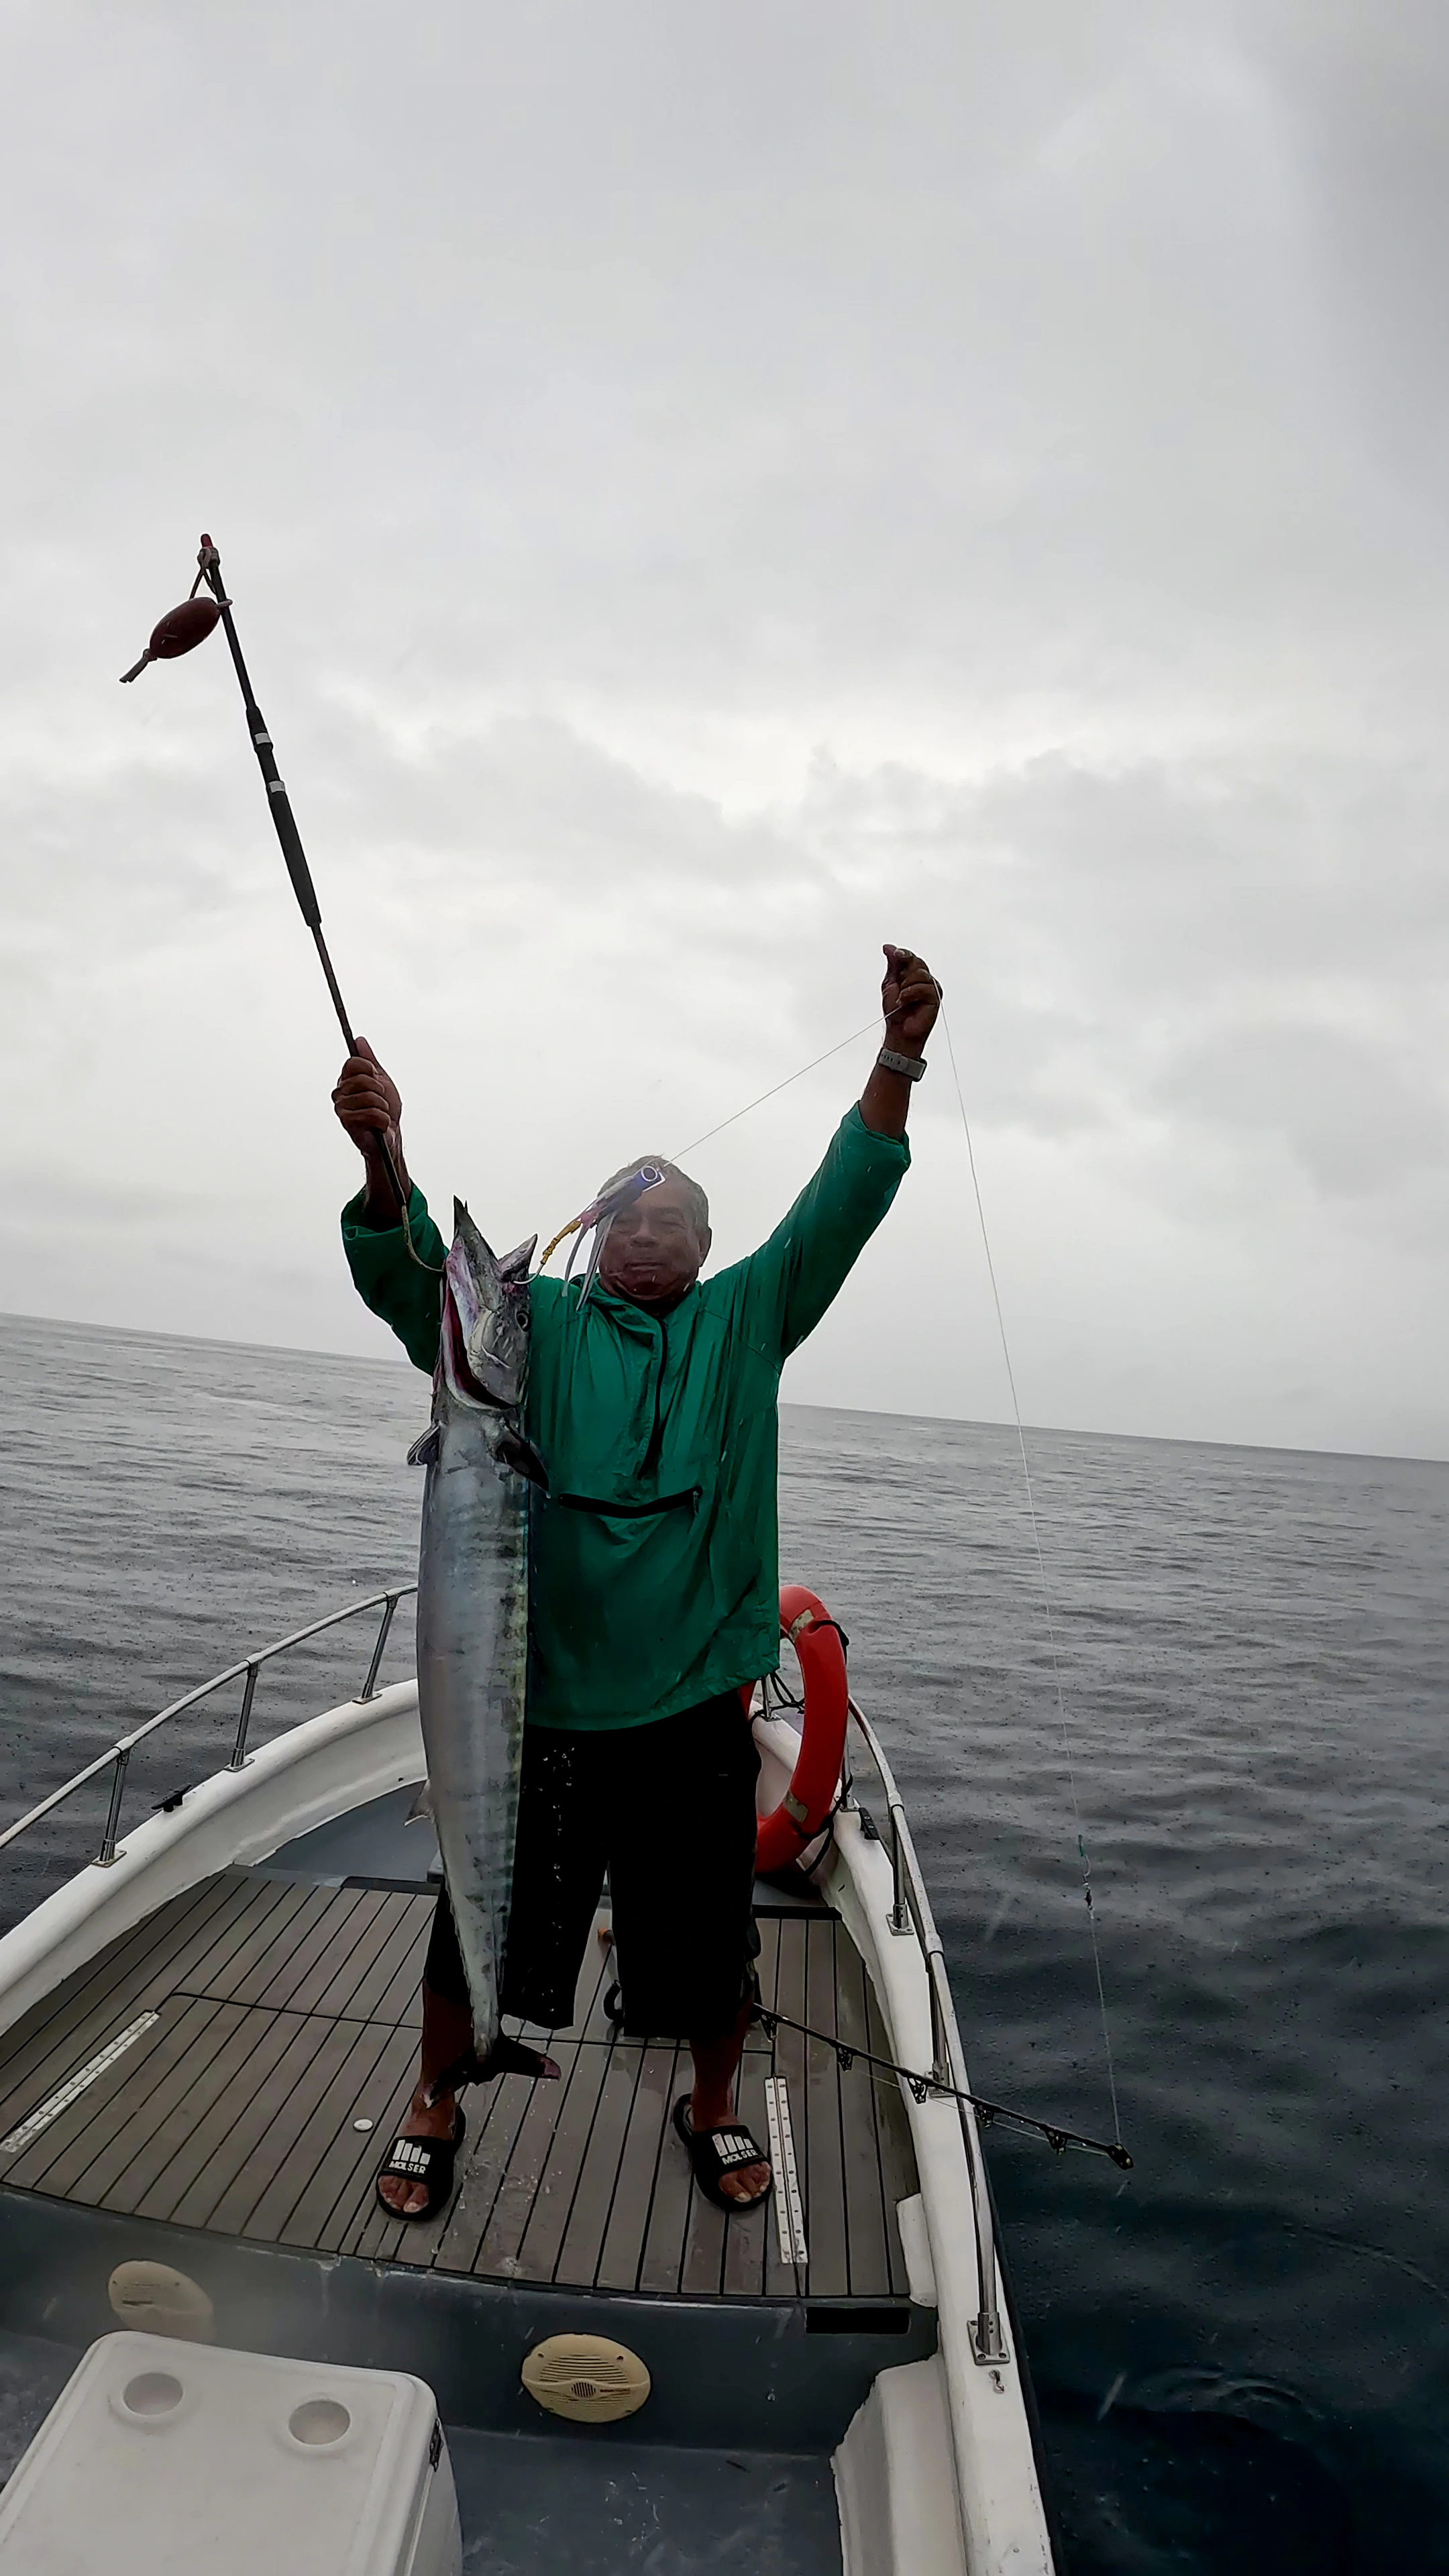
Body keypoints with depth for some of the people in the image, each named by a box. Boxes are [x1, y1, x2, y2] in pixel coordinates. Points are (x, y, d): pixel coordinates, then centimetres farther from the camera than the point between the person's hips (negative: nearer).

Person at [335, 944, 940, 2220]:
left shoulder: (749, 1317, 6)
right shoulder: (532, 1321, 3)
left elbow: (839, 1210, -5)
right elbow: (408, 1269, -12)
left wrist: (898, 1059, -17)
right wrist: (384, 1156, -32)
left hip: (694, 1708, 1)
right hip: (534, 1704, 0)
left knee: (711, 1941, 15)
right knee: (487, 1926, 16)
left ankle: (713, 2106, 46)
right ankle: (436, 2105, 45)